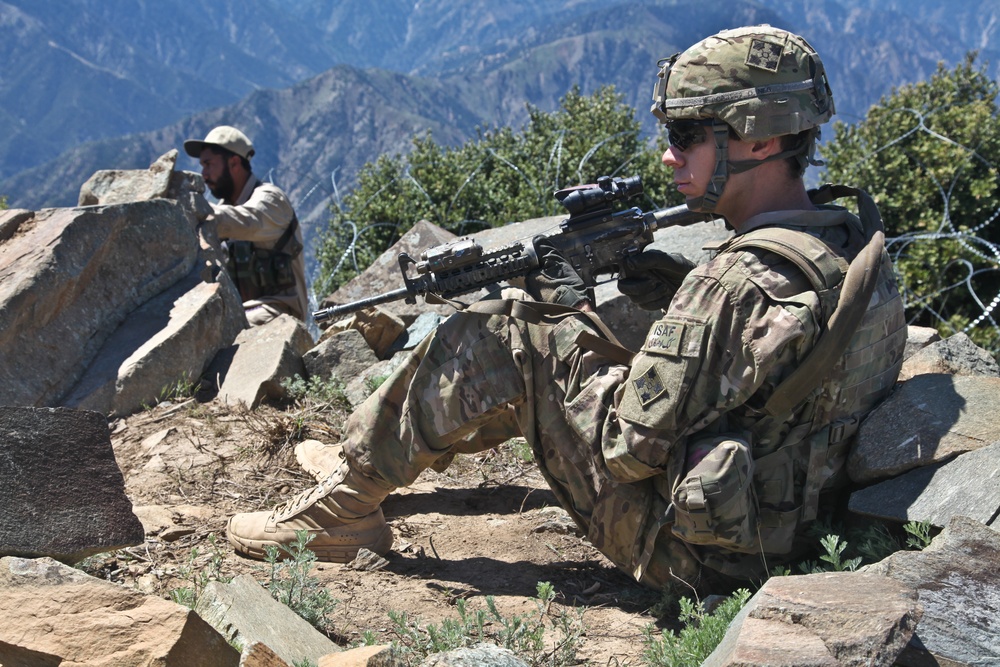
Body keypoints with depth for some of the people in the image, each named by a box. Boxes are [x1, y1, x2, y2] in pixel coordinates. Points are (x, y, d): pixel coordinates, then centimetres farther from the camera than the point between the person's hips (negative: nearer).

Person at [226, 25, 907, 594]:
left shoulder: (750, 283, -28)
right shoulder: (859, 245, 1)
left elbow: (631, 445, -24)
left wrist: (566, 313, -10)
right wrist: (682, 290, 2)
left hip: (687, 551, -9)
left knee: (500, 338, -8)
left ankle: (343, 504, 7)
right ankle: (379, 458, 30)